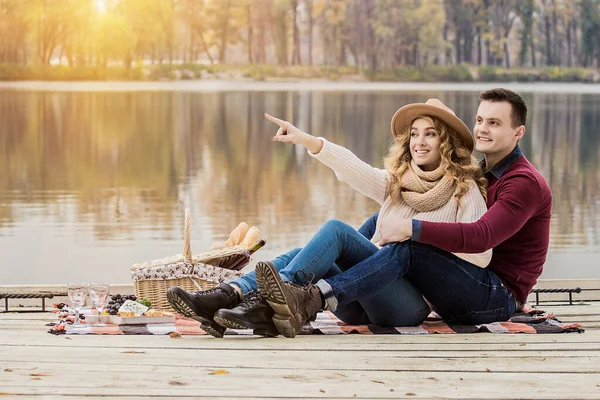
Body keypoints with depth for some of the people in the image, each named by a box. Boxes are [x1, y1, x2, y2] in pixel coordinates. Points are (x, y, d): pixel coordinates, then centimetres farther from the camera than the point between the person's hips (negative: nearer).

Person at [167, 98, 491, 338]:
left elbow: (480, 255, -5)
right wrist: (305, 140, -13)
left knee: (337, 230, -25)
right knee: (300, 256, -19)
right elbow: (352, 168, 2)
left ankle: (270, 303, -39)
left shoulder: (465, 191, 6)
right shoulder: (395, 182, 21)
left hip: (413, 301, -6)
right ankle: (229, 294, -40)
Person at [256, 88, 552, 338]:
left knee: (405, 248, -30)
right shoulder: (480, 173, 22)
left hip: (500, 297, -9)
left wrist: (413, 228, -31)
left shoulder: (525, 183, -10)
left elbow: (482, 236, -27)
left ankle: (310, 301, -47)